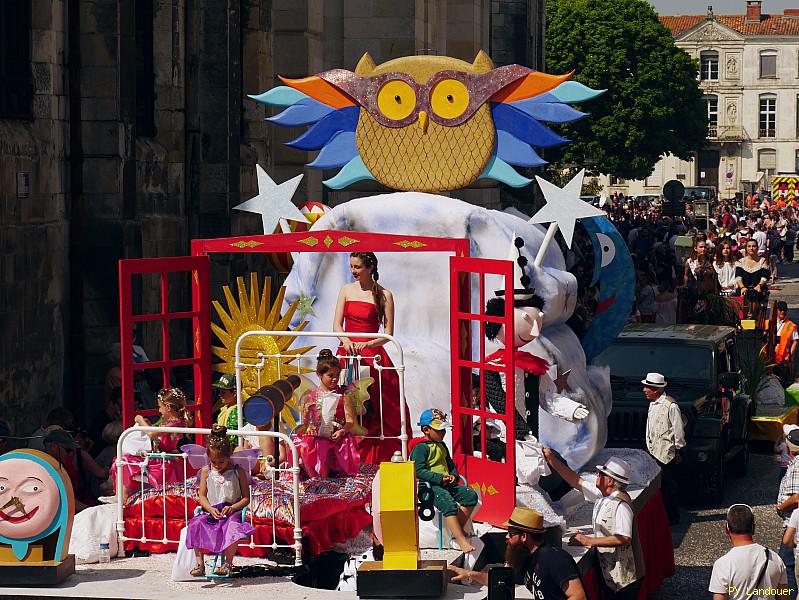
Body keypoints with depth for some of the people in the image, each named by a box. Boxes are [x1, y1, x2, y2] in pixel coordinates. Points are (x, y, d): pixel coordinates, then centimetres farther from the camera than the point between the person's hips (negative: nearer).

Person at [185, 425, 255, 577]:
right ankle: (200, 563, -28)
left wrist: (233, 507, -15)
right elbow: (202, 496, 8)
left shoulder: (238, 472, 4)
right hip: (210, 512, 2)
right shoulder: (206, 471, 10)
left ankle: (228, 563, -25)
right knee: (196, 524, -30)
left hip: (231, 512, -2)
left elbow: (246, 498, 4)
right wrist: (210, 509, -12)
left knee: (233, 526, -38)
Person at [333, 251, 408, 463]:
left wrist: (368, 344, -18)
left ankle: (376, 460, -4)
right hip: (347, 352, 3)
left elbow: (388, 334, -1)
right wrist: (345, 340, -14)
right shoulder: (346, 290, 11)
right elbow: (337, 324, 7)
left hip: (372, 354, -3)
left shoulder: (384, 295, 1)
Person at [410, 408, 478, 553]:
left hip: (446, 484, 9)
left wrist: (453, 475, 4)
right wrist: (440, 479, -22)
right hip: (429, 486, -9)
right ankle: (461, 540, -36)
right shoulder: (420, 448, -9)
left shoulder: (442, 446, 20)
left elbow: (450, 464, 28)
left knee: (471, 496, -7)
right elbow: (419, 471, -18)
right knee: (449, 504, -32)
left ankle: (458, 529, -4)